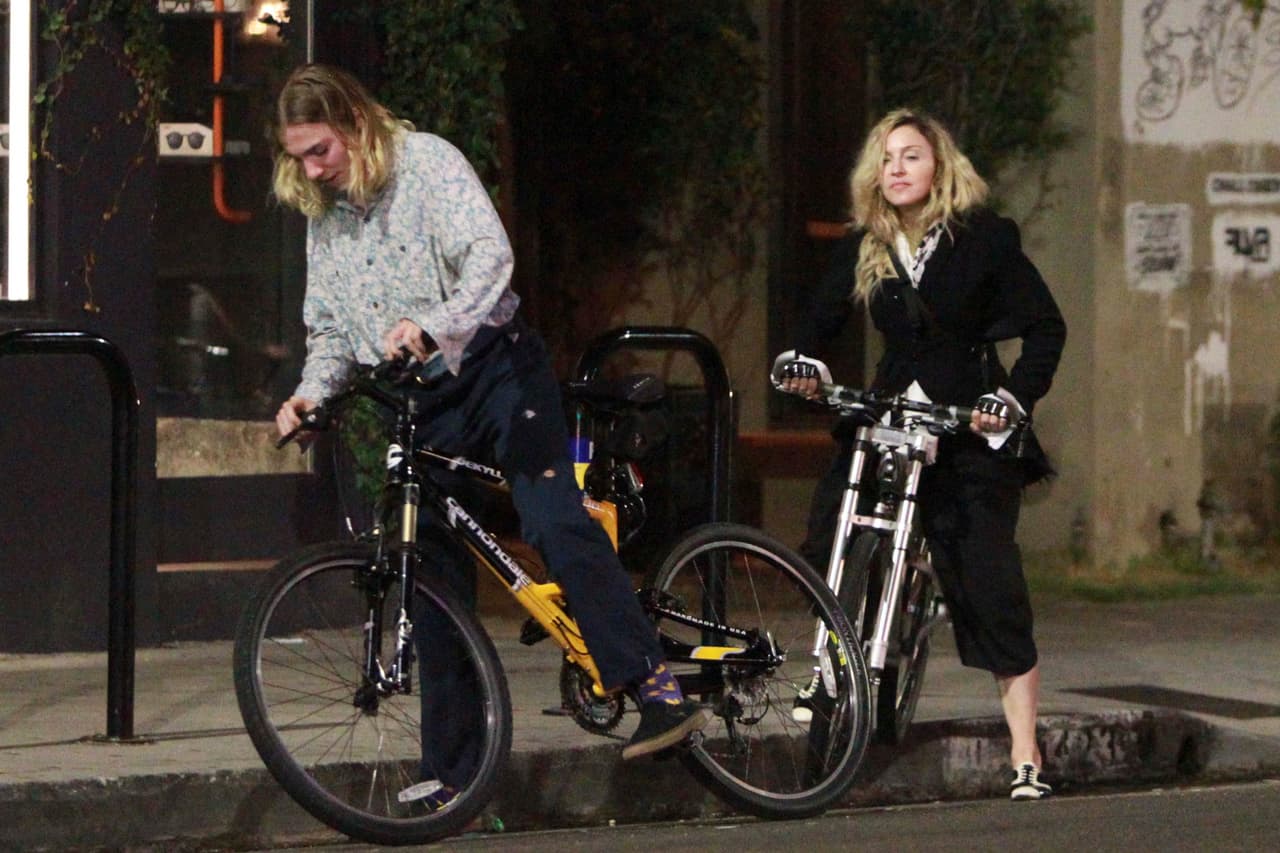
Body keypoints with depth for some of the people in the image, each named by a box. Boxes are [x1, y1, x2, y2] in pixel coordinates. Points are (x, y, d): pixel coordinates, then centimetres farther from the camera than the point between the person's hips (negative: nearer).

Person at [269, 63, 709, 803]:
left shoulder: (428, 162, -8)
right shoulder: (323, 218, 11)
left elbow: (491, 255, -21)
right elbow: (330, 331, 17)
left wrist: (430, 325, -37)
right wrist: (311, 393, -3)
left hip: (493, 368, -6)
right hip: (417, 407, 6)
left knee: (555, 521, -25)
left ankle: (657, 688, -27)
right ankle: (452, 777, 7)